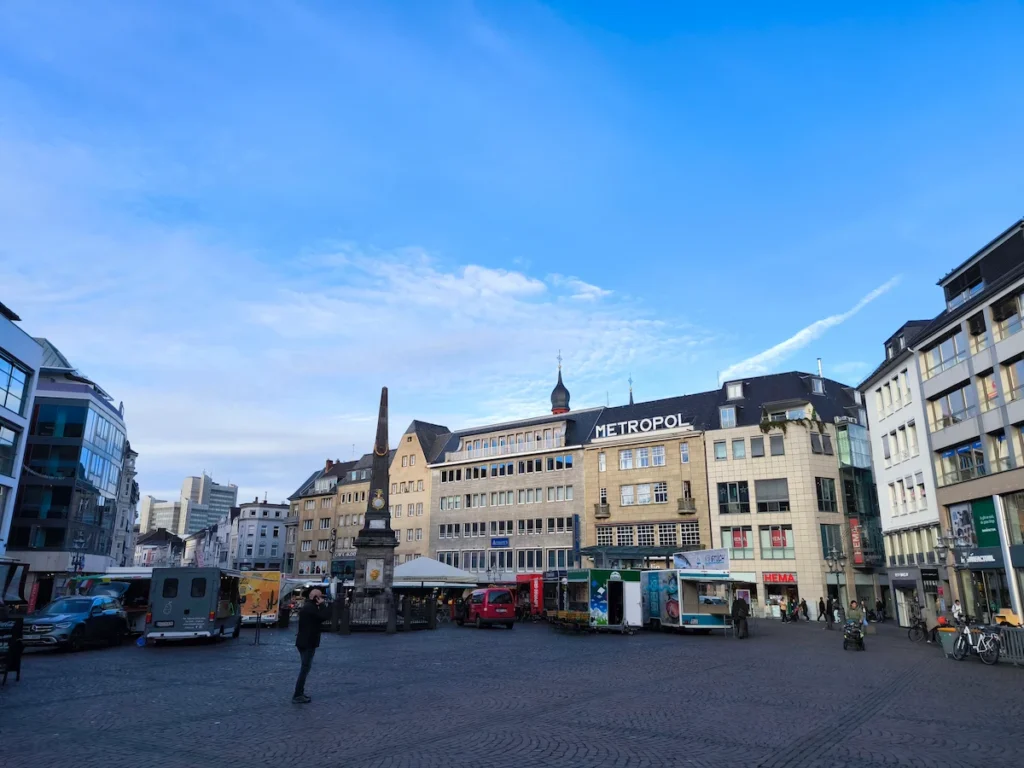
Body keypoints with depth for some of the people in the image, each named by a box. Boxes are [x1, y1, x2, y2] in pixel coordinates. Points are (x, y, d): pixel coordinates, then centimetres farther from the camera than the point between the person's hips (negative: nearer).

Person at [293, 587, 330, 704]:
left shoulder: (308, 606, 14)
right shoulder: (311, 607, -20)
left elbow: (319, 618, 14)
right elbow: (326, 616, -27)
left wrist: (320, 605, 1)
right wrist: (322, 604, -14)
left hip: (304, 641, 11)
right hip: (308, 643, -11)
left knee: (304, 668, 18)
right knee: (305, 668, -5)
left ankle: (300, 693, 25)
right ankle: (297, 696, -2)